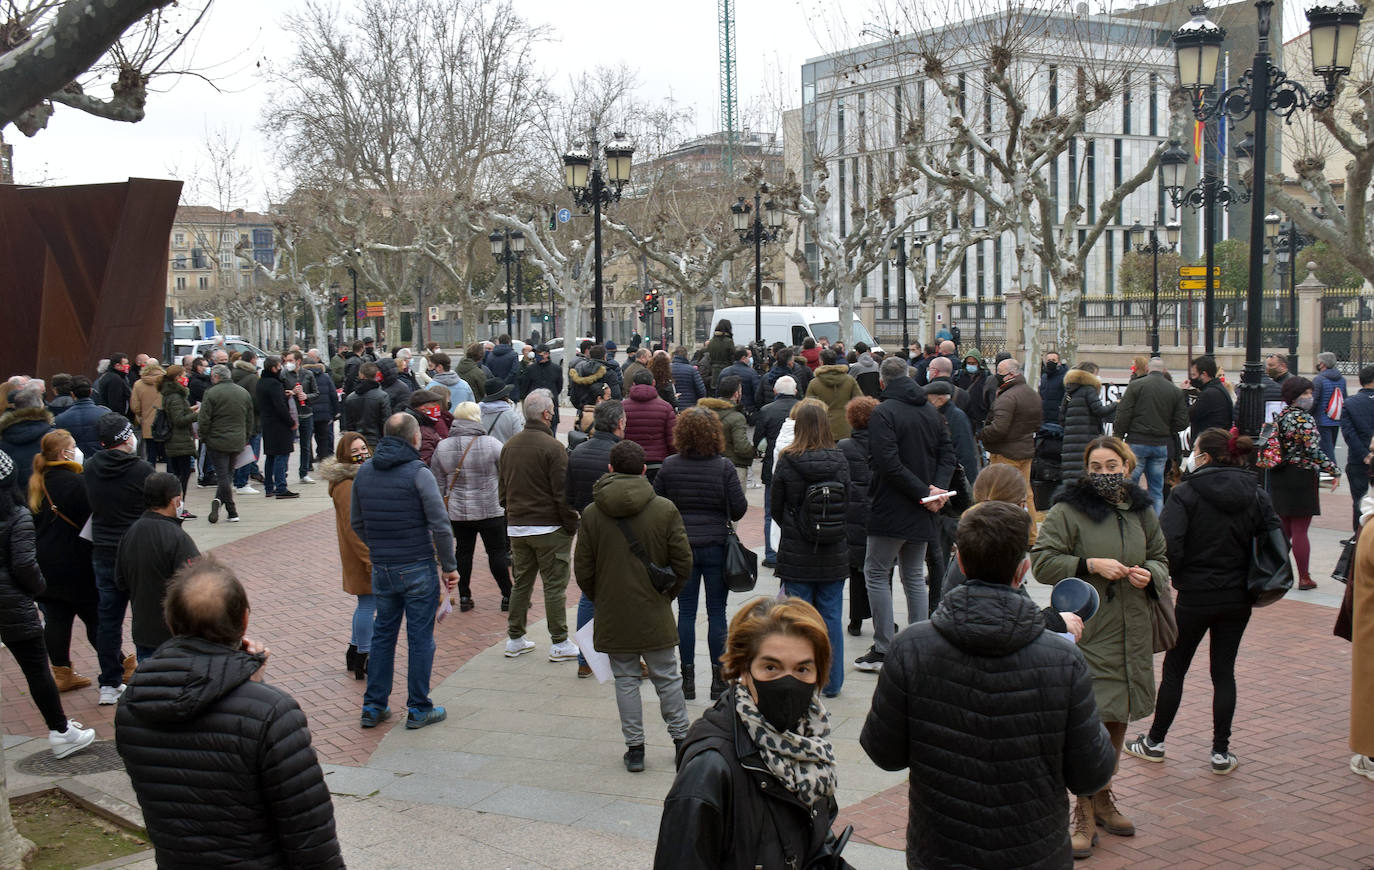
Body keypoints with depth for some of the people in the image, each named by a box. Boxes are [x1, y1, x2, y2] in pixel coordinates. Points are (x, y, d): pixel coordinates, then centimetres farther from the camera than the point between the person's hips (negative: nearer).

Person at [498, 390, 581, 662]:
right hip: (549, 528, -6)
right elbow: (563, 493, -16)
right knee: (554, 585, 1)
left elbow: (502, 489, 14)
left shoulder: (509, 446, 7)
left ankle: (515, 639, 23)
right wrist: (571, 525, -6)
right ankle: (559, 644, 6)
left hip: (516, 527, 7)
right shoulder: (552, 447, -16)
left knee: (521, 582, 16)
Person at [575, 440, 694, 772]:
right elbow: (683, 563, -4)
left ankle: (634, 747, 13)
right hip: (655, 613, 0)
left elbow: (583, 570, -1)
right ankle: (682, 739, 21)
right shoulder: (665, 510, -7)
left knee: (626, 680, 10)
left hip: (613, 615, 0)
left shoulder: (592, 514, -5)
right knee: (667, 677, 13)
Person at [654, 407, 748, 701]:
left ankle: (687, 679, 12)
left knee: (686, 612, 8)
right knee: (716, 612, 6)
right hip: (716, 546, -1)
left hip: (680, 547, 2)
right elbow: (739, 508, -8)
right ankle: (718, 679, 11)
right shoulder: (724, 467, -9)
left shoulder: (669, 466, -5)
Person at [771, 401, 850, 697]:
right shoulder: (839, 461, -5)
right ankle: (831, 682, 17)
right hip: (834, 555, 2)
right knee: (831, 616, 10)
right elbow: (848, 504, 2)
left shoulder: (787, 461, -10)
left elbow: (776, 508, -1)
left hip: (796, 553, -2)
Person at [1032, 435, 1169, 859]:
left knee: (1119, 716, 15)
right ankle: (1084, 812, 3)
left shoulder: (1142, 511, 11)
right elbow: (1042, 561, -9)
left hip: (1131, 632, 6)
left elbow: (1161, 557, 21)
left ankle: (1103, 796, 32)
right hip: (1086, 631, -6)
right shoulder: (1068, 511, -6)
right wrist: (1090, 564, -18)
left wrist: (1150, 574, -1)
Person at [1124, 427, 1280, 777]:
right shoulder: (1256, 496, 0)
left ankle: (1155, 741, 22)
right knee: (1224, 672, 11)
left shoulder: (1186, 493, -14)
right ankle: (1221, 751, 13)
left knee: (1174, 670, 11)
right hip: (1238, 599, 4)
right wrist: (1255, 580, 9)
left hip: (1195, 599, -4)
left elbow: (1166, 545, -22)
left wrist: (1176, 574, -3)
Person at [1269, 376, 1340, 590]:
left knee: (1283, 529, 16)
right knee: (1300, 530, -1)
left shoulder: (1280, 416, 7)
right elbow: (1314, 451, -21)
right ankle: (1304, 578, 6)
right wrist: (1335, 472, -14)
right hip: (1301, 477, -7)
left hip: (1279, 477, 7)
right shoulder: (1305, 419, -15)